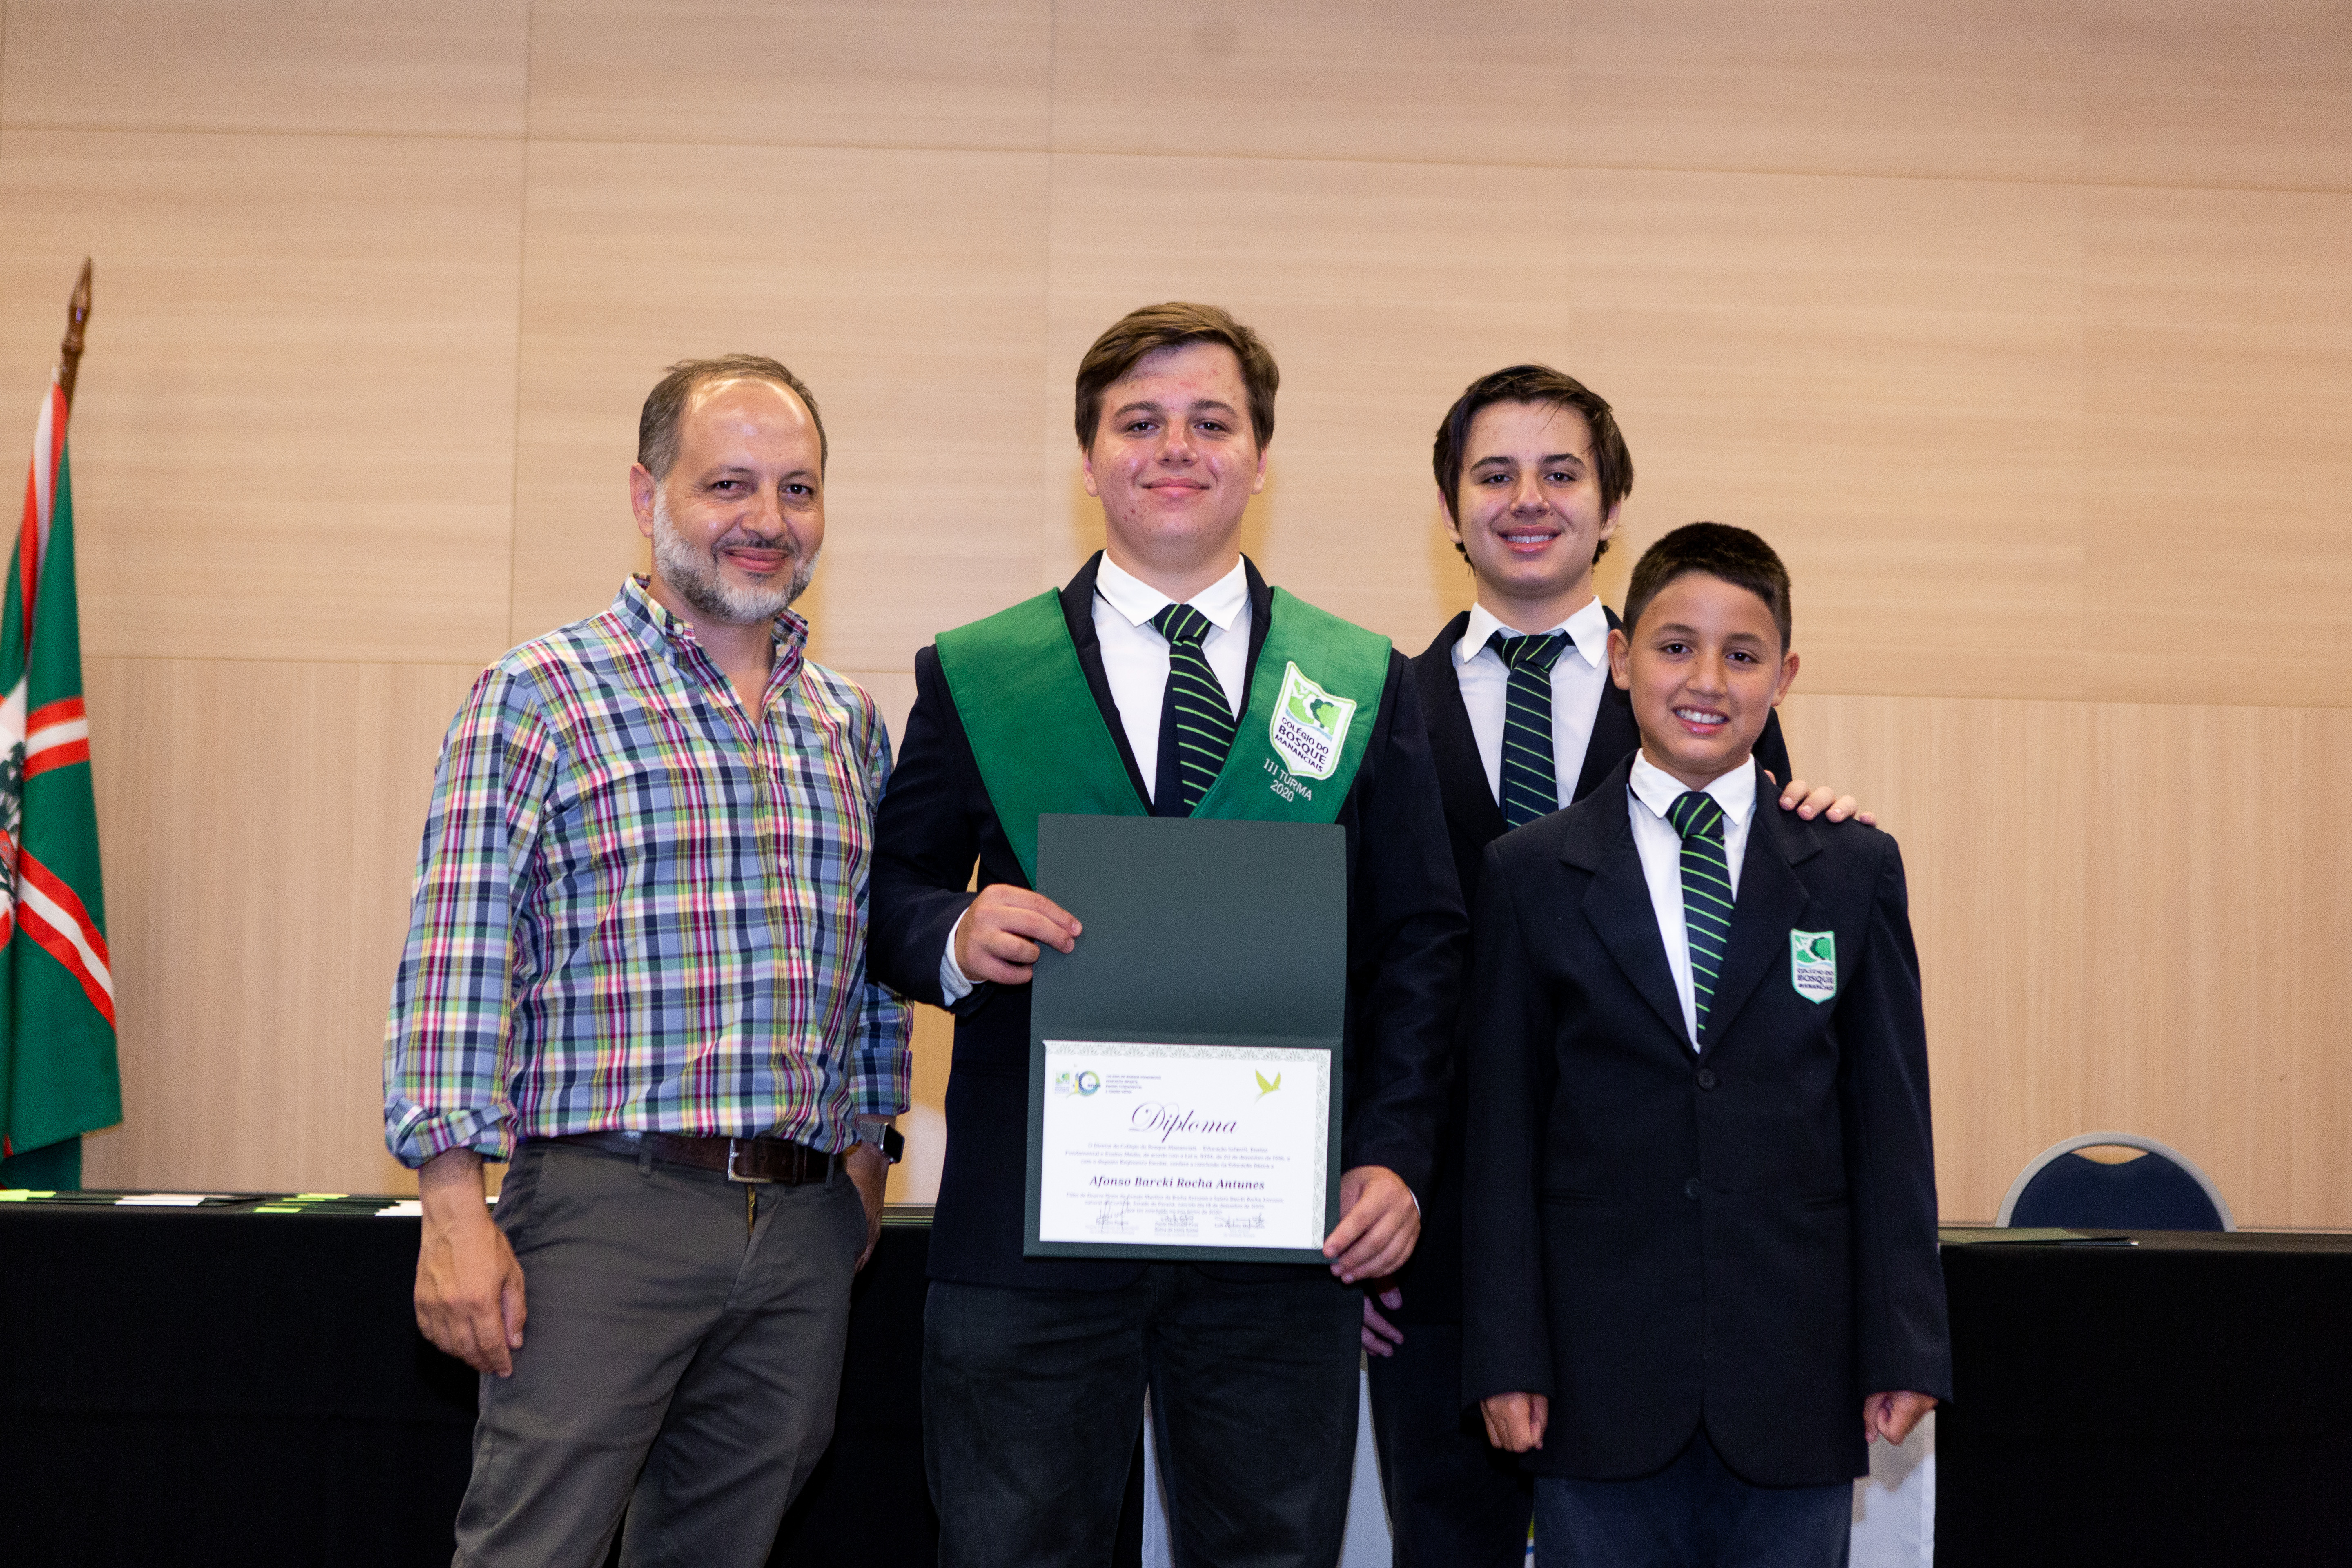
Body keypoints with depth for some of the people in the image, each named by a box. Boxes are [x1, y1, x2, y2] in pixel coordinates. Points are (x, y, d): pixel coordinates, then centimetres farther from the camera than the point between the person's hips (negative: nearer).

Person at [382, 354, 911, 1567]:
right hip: (606, 1205, -5)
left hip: (806, 1228, 5)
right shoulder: (539, 696, -3)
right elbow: (457, 957, -9)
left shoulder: (849, 724, 15)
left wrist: (868, 1147, 17)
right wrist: (452, 1205, -15)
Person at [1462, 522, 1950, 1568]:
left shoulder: (1855, 872, 6)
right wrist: (1505, 1356, -3)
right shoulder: (1532, 875, 3)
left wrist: (1904, 1350, 1)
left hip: (1796, 1385, 1)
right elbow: (1503, 1126, 1)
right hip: (1603, 1385, -1)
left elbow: (1890, 1119, 5)